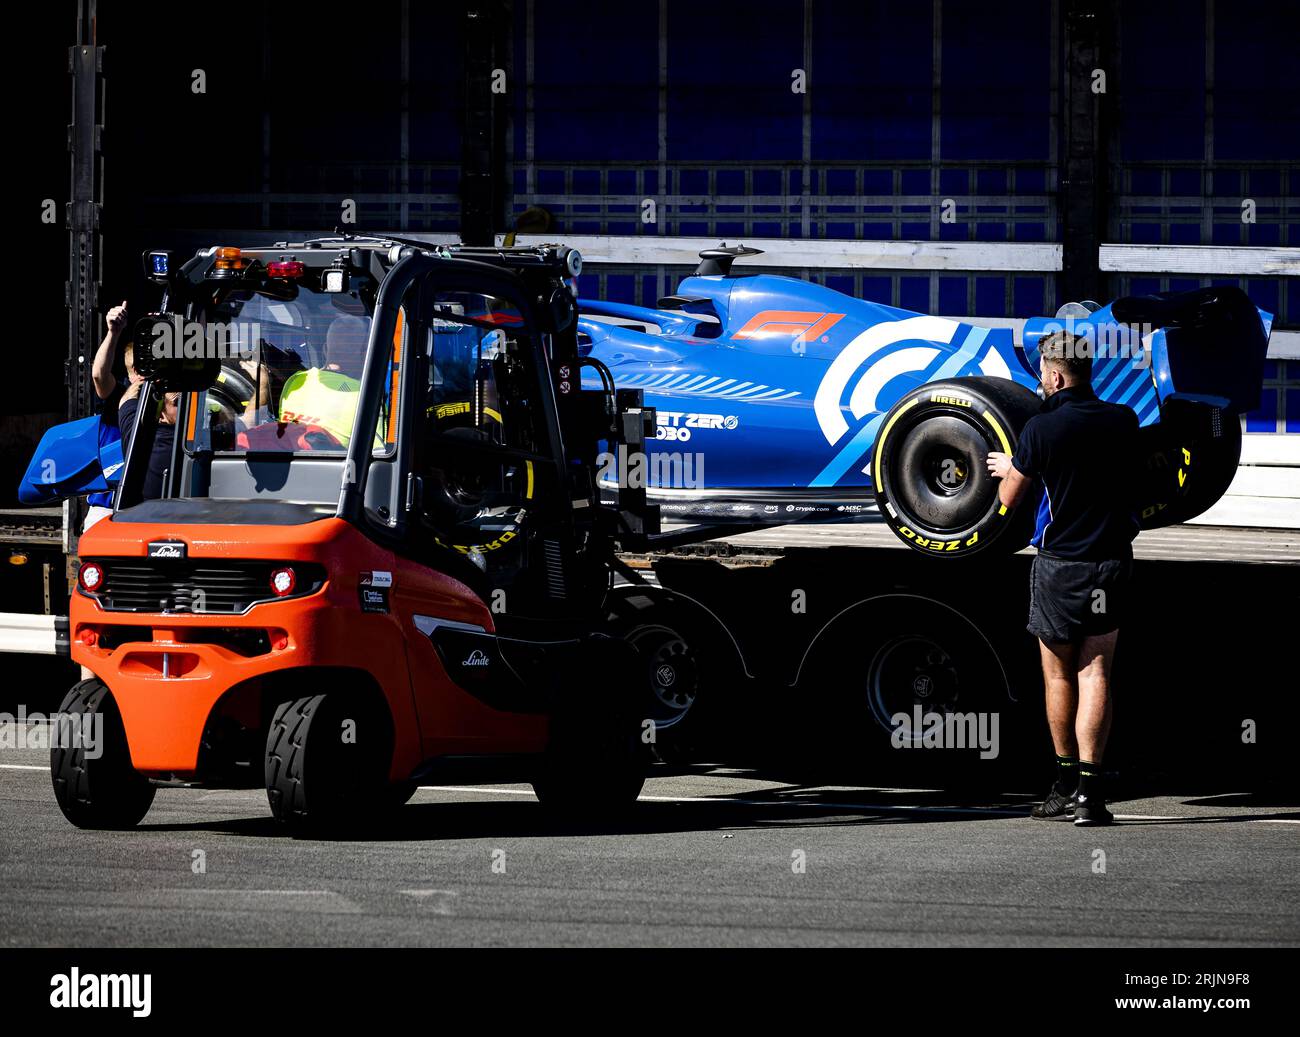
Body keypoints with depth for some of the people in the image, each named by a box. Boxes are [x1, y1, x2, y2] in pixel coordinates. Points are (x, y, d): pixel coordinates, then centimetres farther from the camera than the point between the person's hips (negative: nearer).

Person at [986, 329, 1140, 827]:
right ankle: (1089, 789, -10)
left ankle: (1066, 784, 20)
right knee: (1095, 672, 2)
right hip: (1113, 562, 3)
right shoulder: (1123, 422, 0)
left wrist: (1007, 468, 22)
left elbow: (1009, 499, -3)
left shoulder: (1042, 430, -13)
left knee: (1059, 675, 12)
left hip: (1059, 566, -3)